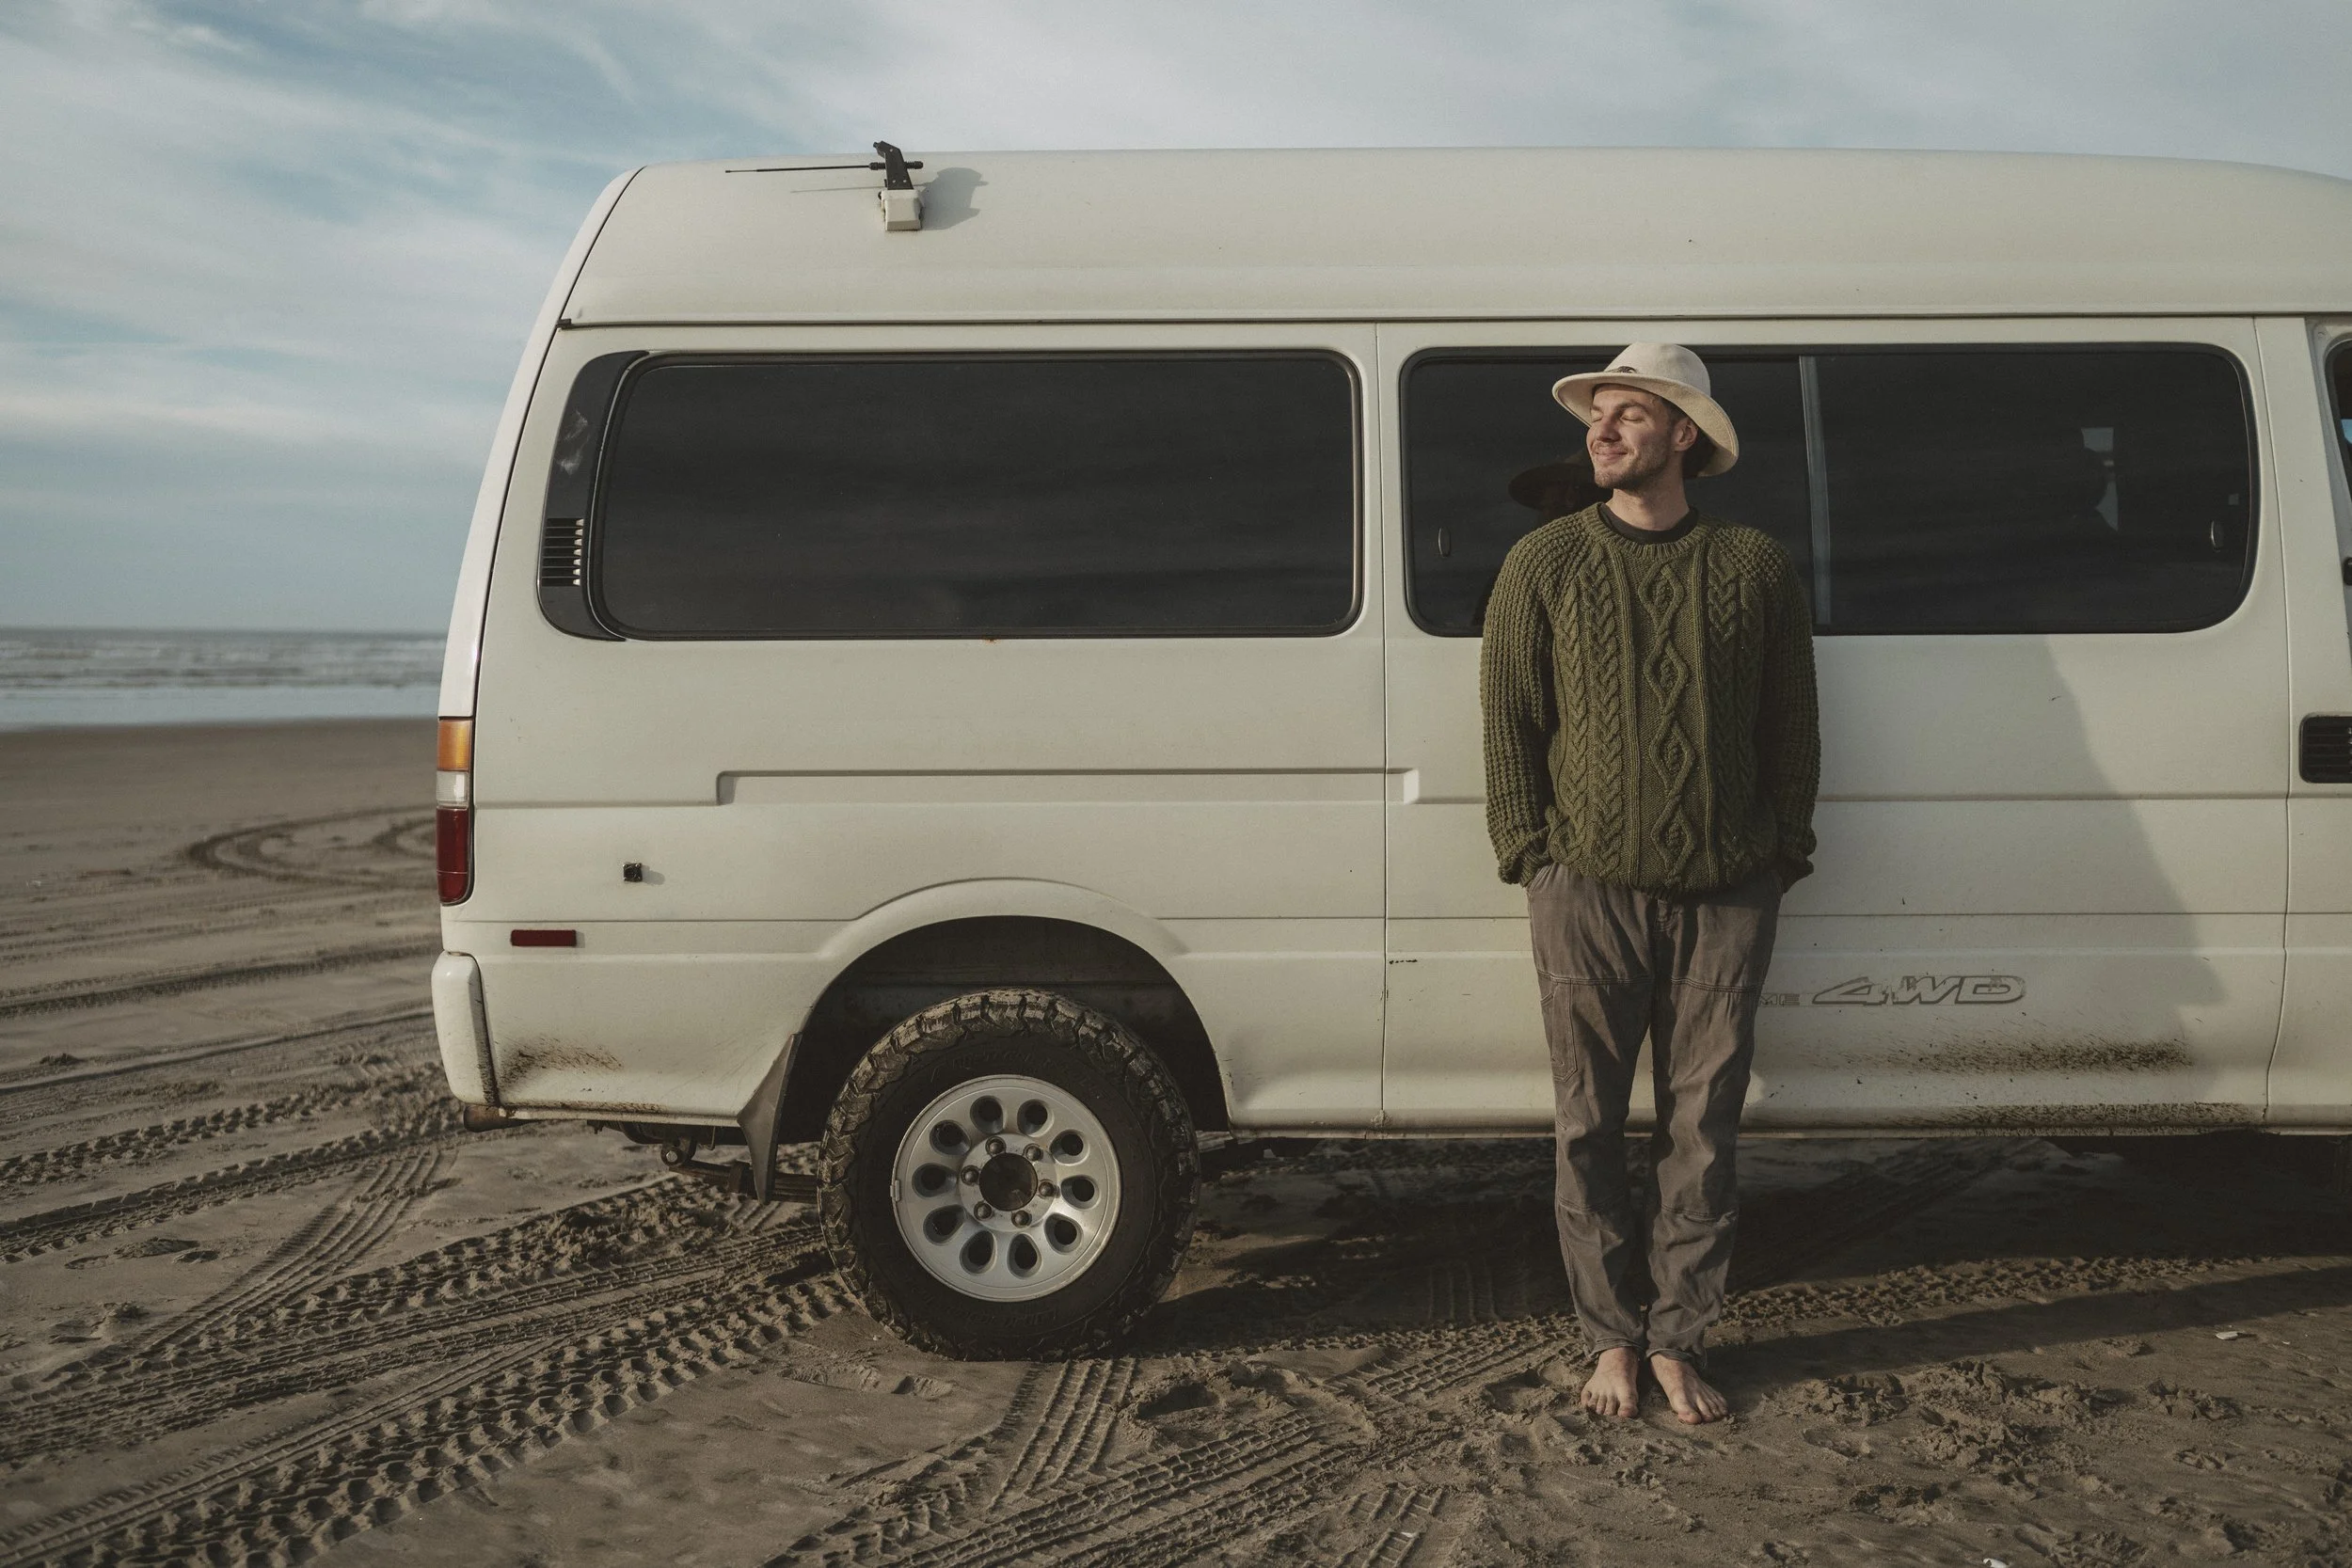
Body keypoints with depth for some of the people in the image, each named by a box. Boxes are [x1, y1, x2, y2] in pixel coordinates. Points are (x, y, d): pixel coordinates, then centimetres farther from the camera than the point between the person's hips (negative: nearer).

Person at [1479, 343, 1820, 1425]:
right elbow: (1508, 722, 5)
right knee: (1590, 1125, 5)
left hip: (1726, 895, 1)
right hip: (1586, 889, 0)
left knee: (1703, 1128, 6)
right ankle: (1611, 1337, 20)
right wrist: (1531, 852, -2)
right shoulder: (1545, 564, 5)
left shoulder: (1753, 567, 7)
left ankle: (1678, 1340, 19)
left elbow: (1792, 730, 11)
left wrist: (1782, 853, 5)